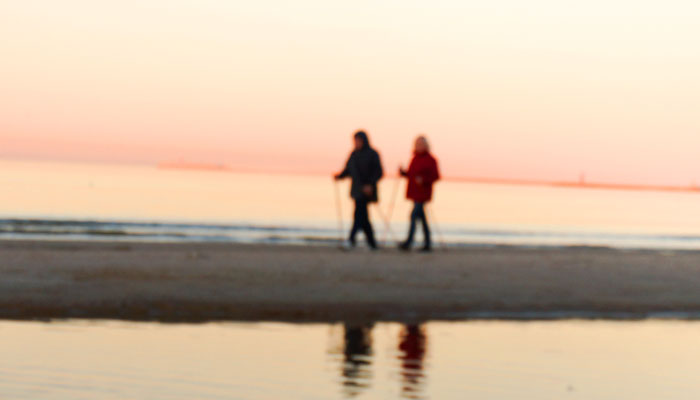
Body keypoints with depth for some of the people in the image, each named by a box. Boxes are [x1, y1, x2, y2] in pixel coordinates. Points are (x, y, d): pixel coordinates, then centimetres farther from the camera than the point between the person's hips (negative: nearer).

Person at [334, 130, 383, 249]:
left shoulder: (372, 154, -7)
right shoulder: (354, 154, 12)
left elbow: (379, 172, -10)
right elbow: (348, 170, 13)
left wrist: (370, 185, -22)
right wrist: (339, 176, -6)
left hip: (367, 189, -7)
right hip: (356, 189, 7)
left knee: (359, 214, -17)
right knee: (363, 217, 8)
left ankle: (351, 238, -26)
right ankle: (372, 243, 16)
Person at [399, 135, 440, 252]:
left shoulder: (430, 160, -9)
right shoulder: (415, 158, 14)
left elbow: (436, 176, -11)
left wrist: (423, 180, -25)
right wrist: (403, 172, 2)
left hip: (423, 193, -8)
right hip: (414, 193, 8)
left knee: (414, 215, -15)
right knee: (421, 217, 9)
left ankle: (408, 242, -18)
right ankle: (427, 244, 14)